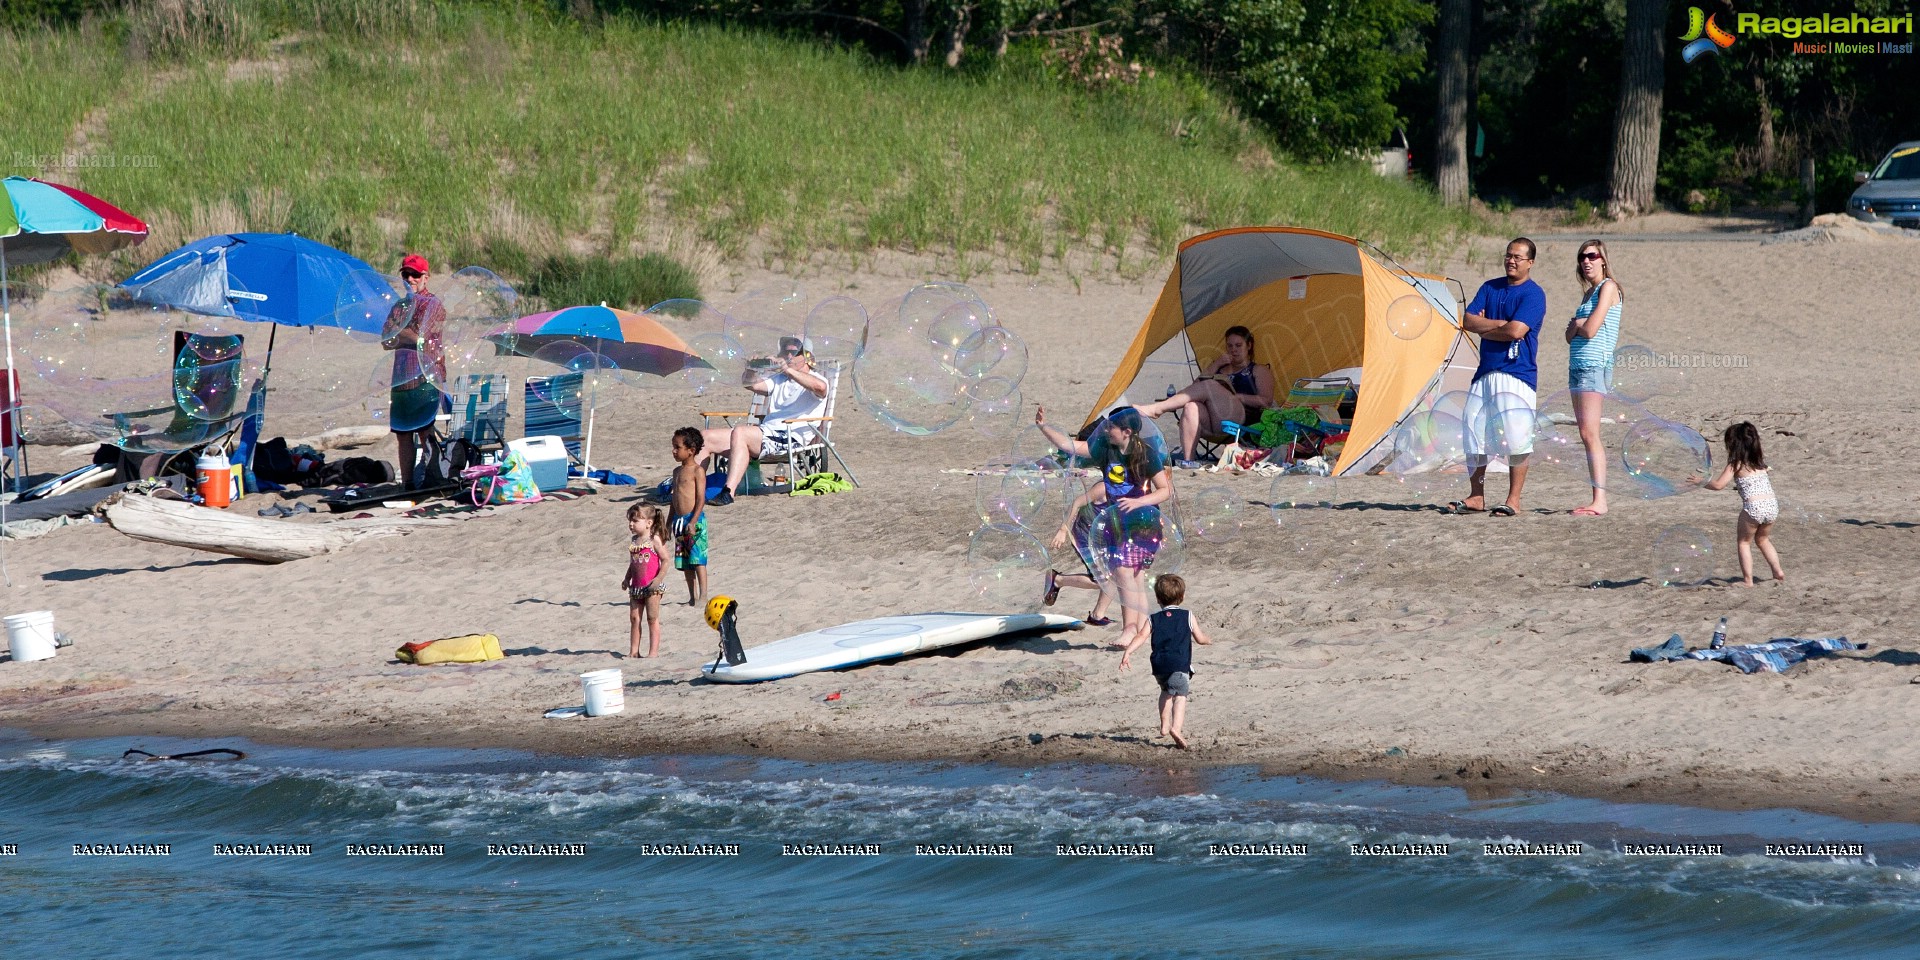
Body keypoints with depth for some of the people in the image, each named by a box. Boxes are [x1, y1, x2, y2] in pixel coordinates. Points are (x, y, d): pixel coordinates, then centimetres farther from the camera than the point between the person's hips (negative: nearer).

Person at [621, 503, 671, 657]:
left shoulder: (654, 540, -9)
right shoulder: (634, 541, 11)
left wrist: (658, 578, -21)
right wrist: (627, 579, 10)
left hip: (651, 586, -7)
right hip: (636, 586, 7)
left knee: (652, 618, -2)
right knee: (634, 618, 7)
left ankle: (654, 651, 1)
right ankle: (633, 651, 11)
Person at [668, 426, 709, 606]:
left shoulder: (697, 471, -8)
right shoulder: (677, 471, 16)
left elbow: (701, 499, -14)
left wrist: (693, 522, -21)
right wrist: (669, 523, 20)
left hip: (695, 520, -8)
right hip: (680, 520, 8)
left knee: (698, 559, -10)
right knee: (684, 562, 9)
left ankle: (703, 596, -9)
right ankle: (692, 598, 15)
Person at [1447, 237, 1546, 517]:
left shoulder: (1533, 294, -5)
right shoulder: (1490, 288, 15)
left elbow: (1516, 331, -17)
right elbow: (1468, 321, 4)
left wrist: (1483, 329, -3)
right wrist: (1501, 324, -10)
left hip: (1517, 375, -7)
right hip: (1485, 373, 7)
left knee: (1516, 440, -8)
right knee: (1474, 435, 7)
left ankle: (1513, 500, -2)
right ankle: (1476, 497, 15)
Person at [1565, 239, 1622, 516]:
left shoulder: (1608, 288, -7)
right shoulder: (1589, 293, 20)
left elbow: (1589, 330, -16)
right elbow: (1571, 335, 16)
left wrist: (1576, 324, 4)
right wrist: (1576, 326, -5)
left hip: (1595, 366, -9)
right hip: (1579, 366, 9)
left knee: (1590, 434, -15)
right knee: (1587, 436, 5)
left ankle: (1600, 501, -18)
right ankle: (1597, 500, 5)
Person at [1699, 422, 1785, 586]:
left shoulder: (1735, 465, -2)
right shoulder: (1760, 461, 16)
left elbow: (1718, 485, -9)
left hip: (1753, 506, -6)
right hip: (1772, 505, 6)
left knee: (1744, 542, 11)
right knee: (1762, 539, 28)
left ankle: (1747, 579, 4)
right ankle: (1777, 571, 24)